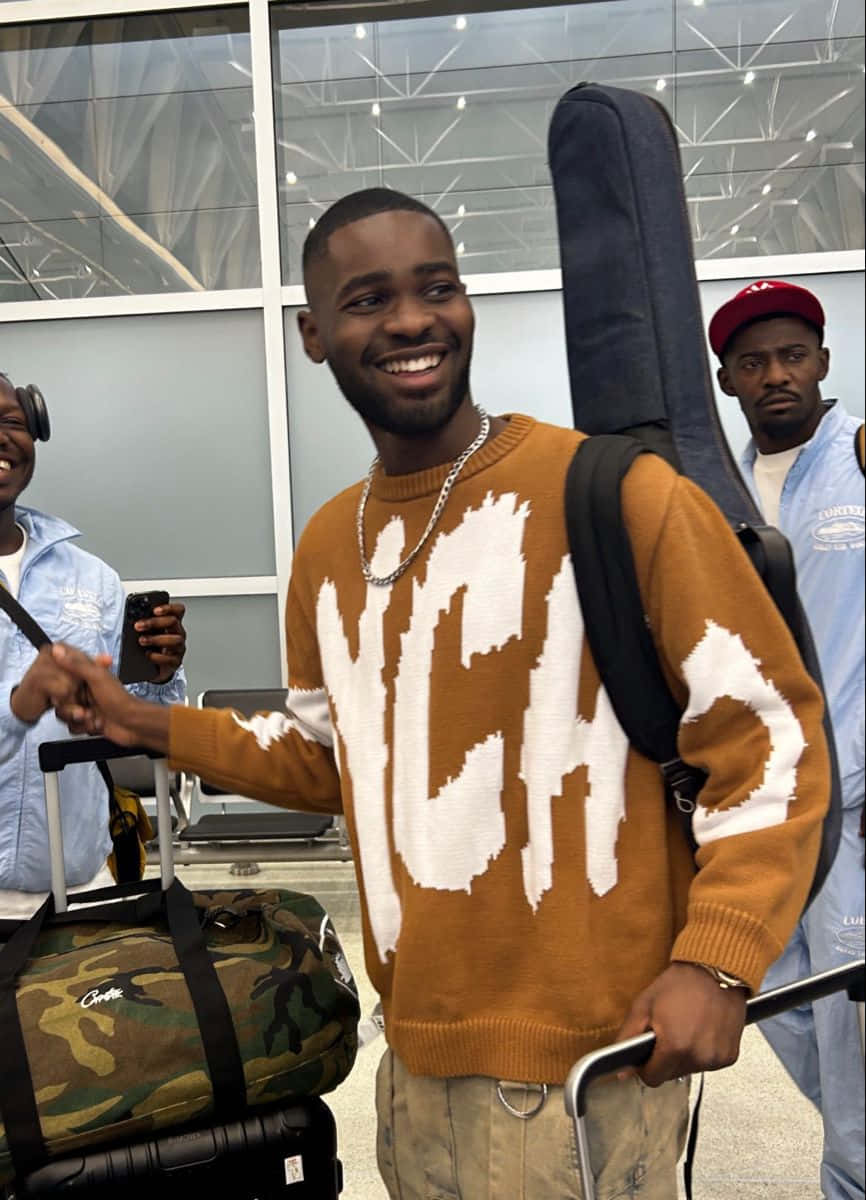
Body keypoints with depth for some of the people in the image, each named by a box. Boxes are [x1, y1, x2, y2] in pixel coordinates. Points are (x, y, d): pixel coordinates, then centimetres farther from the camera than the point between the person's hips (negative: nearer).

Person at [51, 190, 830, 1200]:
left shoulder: (615, 493, -14)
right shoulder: (325, 546, 6)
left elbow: (768, 732, -11)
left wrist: (715, 961, -20)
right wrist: (146, 725, 10)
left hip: (593, 1055, -6)